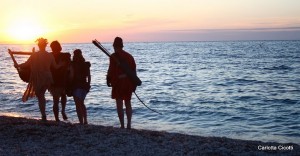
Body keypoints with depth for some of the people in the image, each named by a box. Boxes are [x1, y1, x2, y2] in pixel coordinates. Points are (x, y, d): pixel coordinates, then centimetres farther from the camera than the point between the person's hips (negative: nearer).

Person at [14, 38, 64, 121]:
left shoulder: (35, 55, -9)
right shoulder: (50, 56, -1)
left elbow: (26, 64, -8)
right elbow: (56, 66, 4)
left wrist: (17, 65, 9)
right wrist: (62, 64, 22)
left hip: (38, 80, -3)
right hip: (47, 79, 3)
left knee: (40, 97, 5)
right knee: (41, 95, 20)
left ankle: (44, 115, -2)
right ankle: (43, 114, 19)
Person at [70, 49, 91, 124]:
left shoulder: (73, 64, -9)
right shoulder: (86, 64, 7)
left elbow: (71, 75, -14)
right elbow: (89, 76, 9)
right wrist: (88, 85, 16)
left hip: (76, 86, -6)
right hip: (84, 85, 6)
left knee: (78, 105, -2)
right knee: (82, 104, 21)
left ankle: (81, 122, -8)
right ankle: (85, 121, 22)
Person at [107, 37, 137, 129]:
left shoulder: (114, 56, -8)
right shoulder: (129, 56, 11)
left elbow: (111, 70, -15)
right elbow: (134, 70, 11)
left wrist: (108, 79, -3)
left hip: (118, 83, -6)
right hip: (129, 83, 6)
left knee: (119, 105, -1)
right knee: (128, 104, 15)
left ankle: (122, 126, -3)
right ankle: (129, 125, 16)